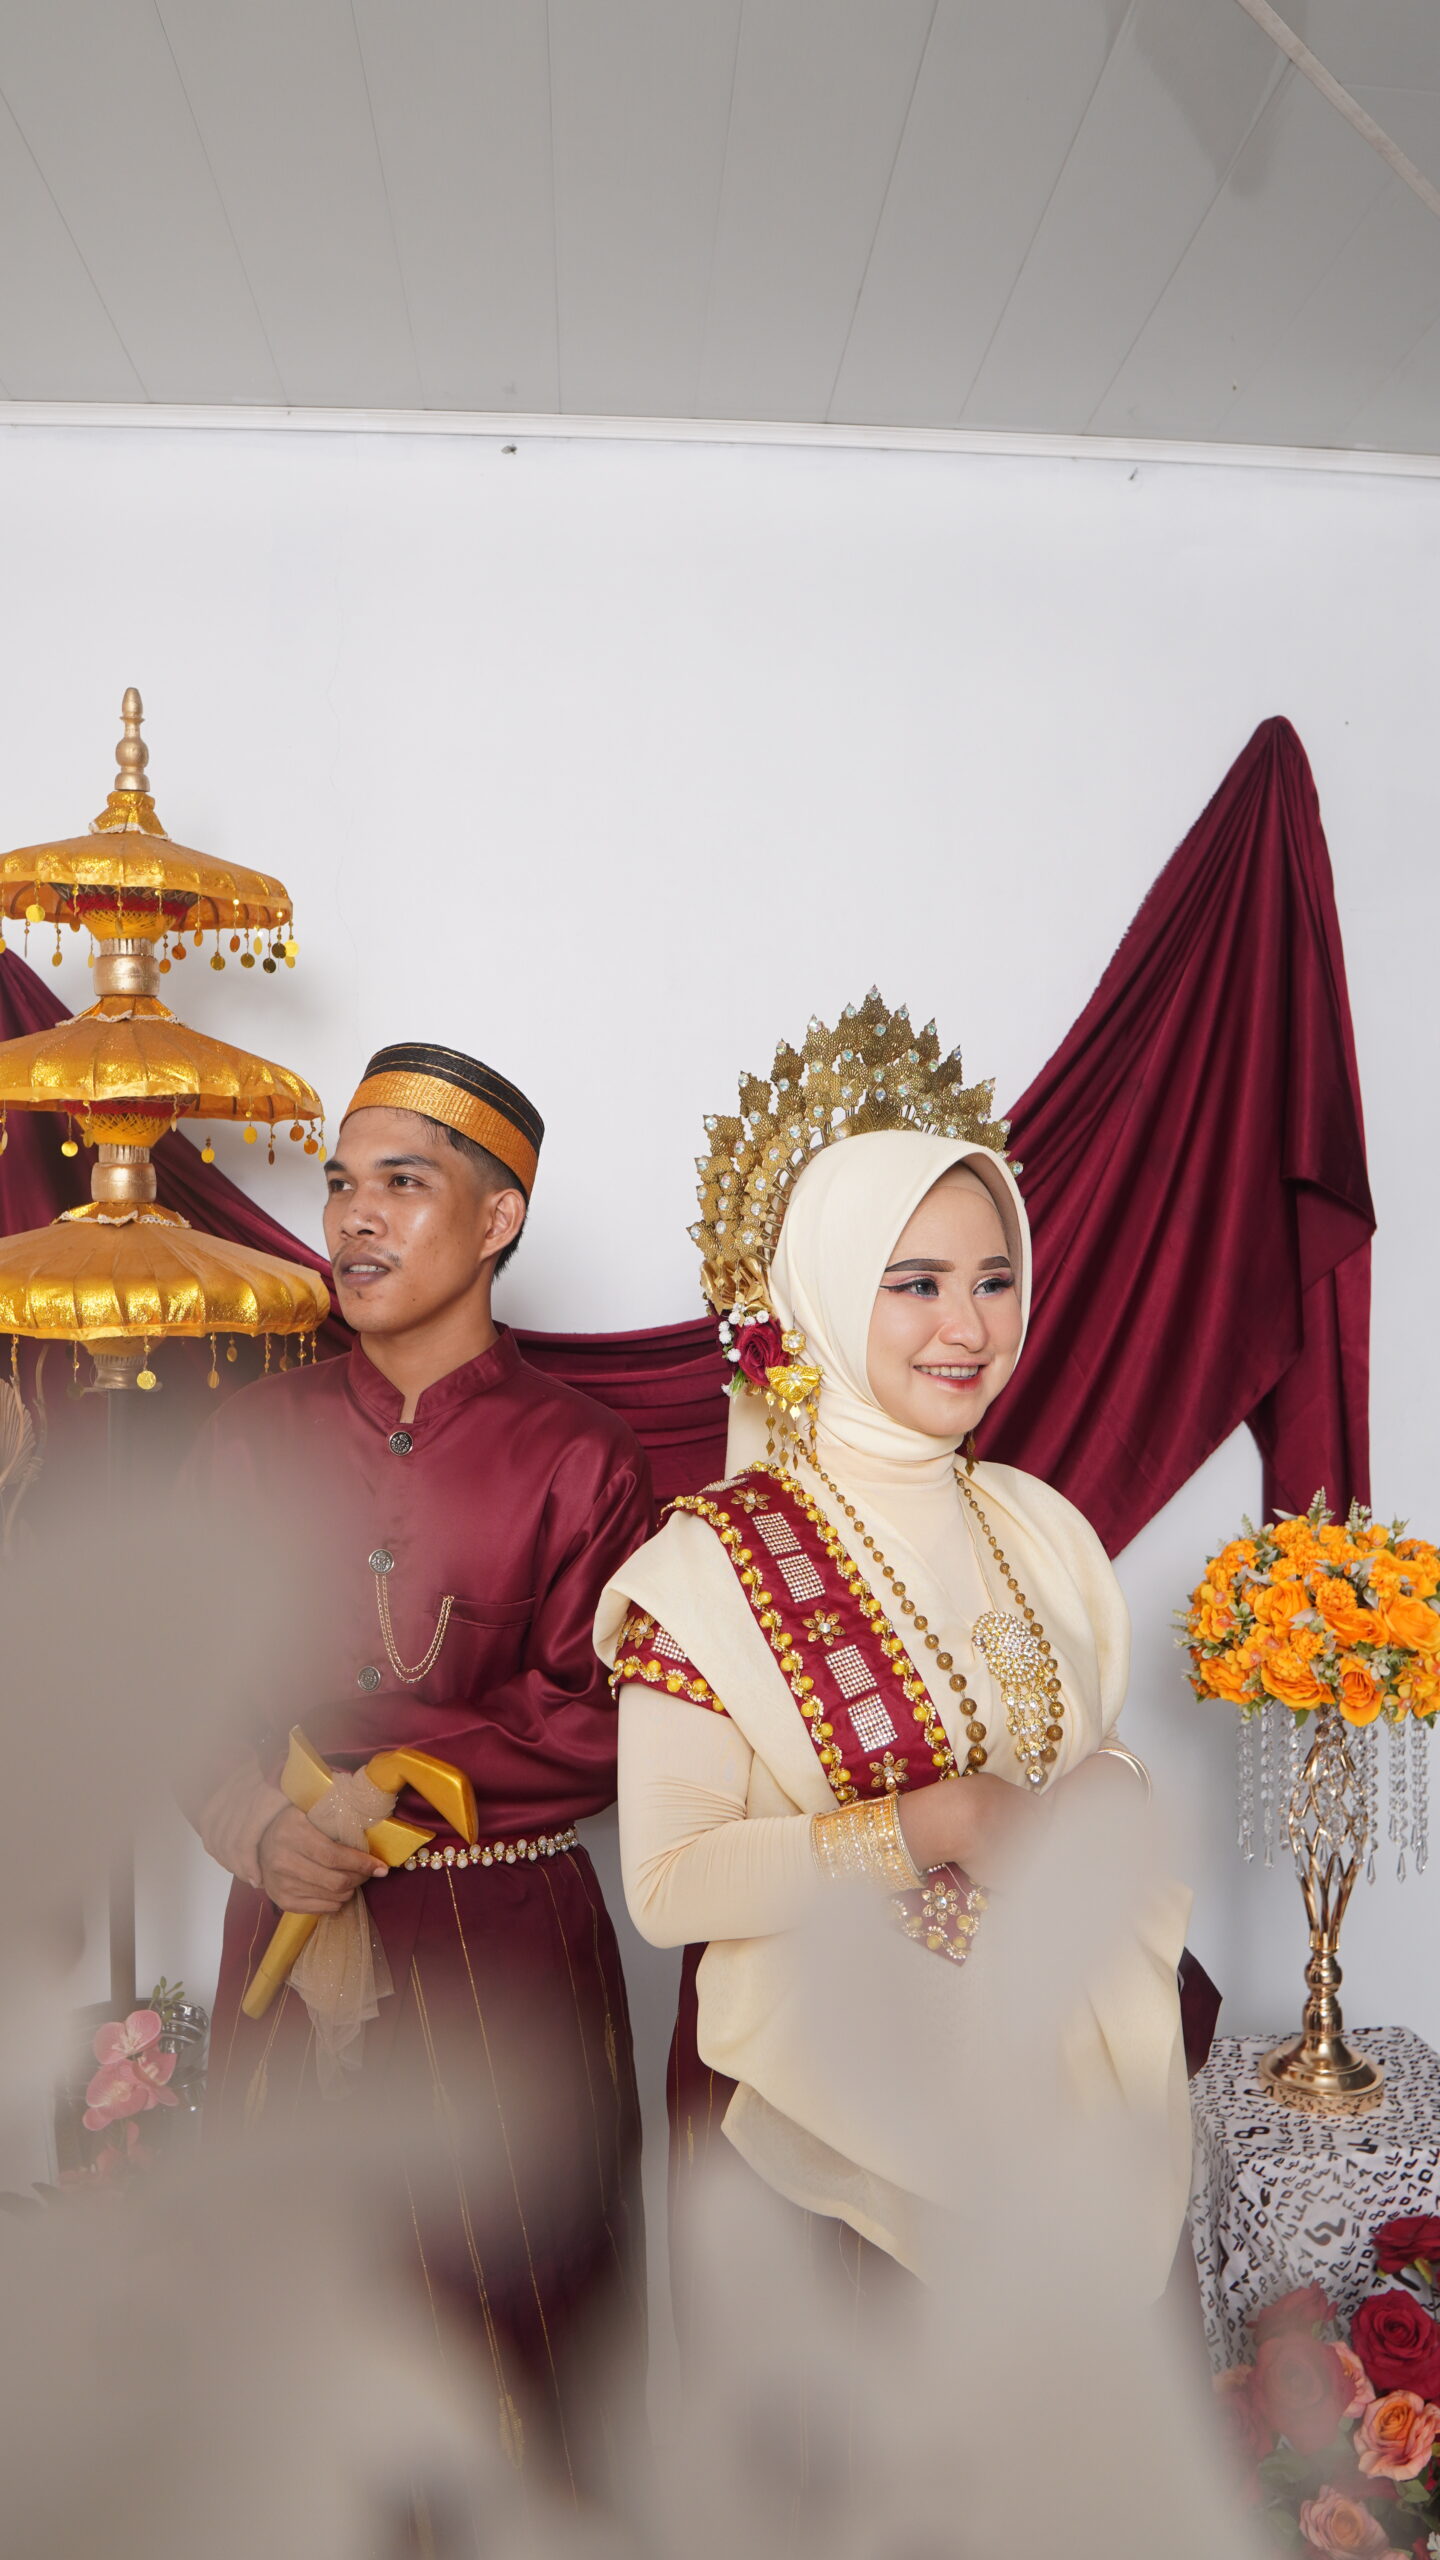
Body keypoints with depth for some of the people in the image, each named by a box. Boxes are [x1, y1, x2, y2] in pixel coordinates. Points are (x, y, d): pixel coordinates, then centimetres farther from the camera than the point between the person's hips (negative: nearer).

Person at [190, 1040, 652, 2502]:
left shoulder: (577, 1459, -4)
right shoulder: (259, 1435, 4)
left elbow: (592, 1731, -9)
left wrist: (353, 1737, -15)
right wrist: (260, 1824, -17)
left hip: (508, 1950, -2)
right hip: (296, 1928, 2)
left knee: (506, 2309, 10)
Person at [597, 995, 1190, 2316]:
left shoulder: (1041, 1528, 3)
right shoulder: (717, 1561, -15)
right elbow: (667, 1883, -18)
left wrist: (1109, 1809, -9)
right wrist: (934, 1828, -23)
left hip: (1054, 2080, 5)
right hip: (821, 2100, -5)